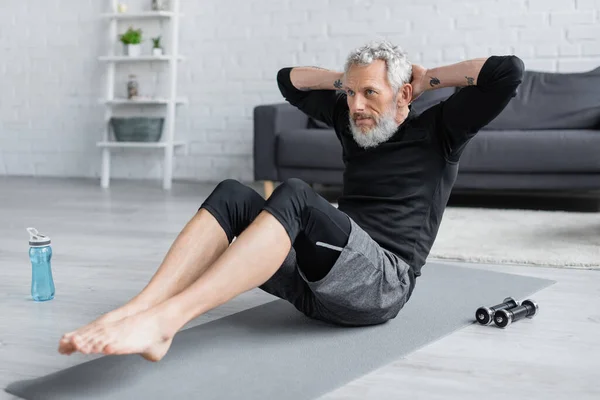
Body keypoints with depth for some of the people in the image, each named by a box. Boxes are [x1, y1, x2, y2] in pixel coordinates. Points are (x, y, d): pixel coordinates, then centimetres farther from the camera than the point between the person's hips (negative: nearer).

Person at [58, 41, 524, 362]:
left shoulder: (437, 130, 7)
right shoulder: (353, 121, 22)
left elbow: (508, 70, -5)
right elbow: (290, 80, 32)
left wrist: (430, 77, 5)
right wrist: (347, 79, 21)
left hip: (382, 284, -6)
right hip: (317, 283, 6)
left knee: (295, 195, -32)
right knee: (232, 195, -15)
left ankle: (162, 321, -45)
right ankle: (131, 312, -33)